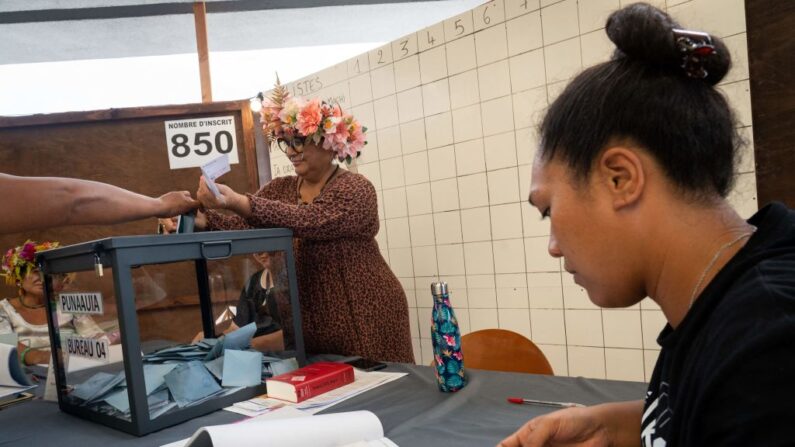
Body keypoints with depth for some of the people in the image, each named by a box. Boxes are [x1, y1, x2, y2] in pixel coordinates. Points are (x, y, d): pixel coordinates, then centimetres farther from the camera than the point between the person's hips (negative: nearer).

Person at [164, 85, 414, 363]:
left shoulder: (355, 189, -12)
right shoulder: (280, 189, 7)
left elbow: (305, 221, -29)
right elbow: (245, 226, -7)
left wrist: (235, 202, -38)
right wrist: (200, 220, -26)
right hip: (309, 320, 5)